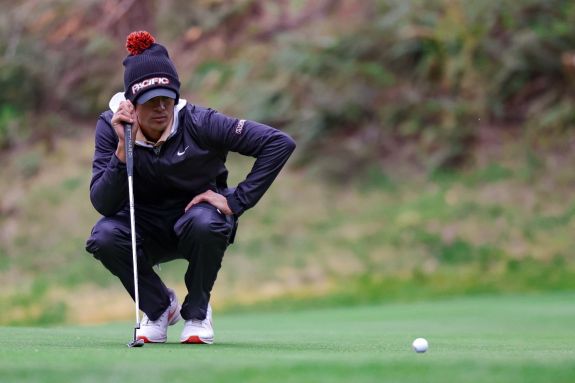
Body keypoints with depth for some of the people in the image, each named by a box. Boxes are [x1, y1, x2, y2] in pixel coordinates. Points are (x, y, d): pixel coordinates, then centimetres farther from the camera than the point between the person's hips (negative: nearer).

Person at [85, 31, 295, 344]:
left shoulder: (198, 123, -22)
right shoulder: (111, 127, -16)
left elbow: (280, 143, -24)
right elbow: (102, 203, -23)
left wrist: (236, 201, -25)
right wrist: (123, 148, -36)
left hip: (196, 214, -2)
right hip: (145, 230, 2)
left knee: (206, 224, -37)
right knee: (103, 237, -30)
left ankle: (196, 312, -7)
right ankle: (159, 306, 0)